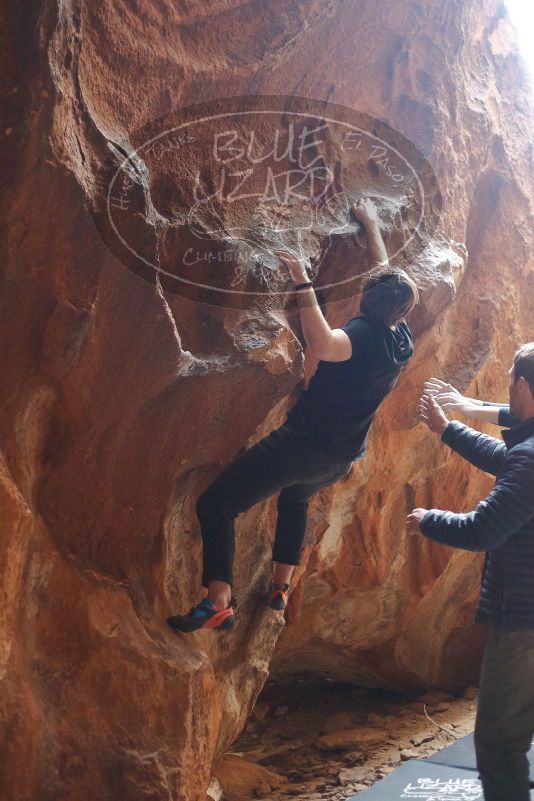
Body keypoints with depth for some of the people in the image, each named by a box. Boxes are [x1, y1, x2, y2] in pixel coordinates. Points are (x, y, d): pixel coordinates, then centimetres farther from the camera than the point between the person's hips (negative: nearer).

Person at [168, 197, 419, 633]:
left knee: (216, 503, -9)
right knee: (296, 497, 38)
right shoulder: (402, 338, 5)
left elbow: (322, 345, -42)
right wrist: (372, 225, 32)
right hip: (342, 459, 8)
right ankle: (281, 587, 36)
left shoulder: (365, 332, -18)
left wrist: (304, 284, -36)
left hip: (304, 443, -8)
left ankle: (219, 603, -20)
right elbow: (388, 272, 21)